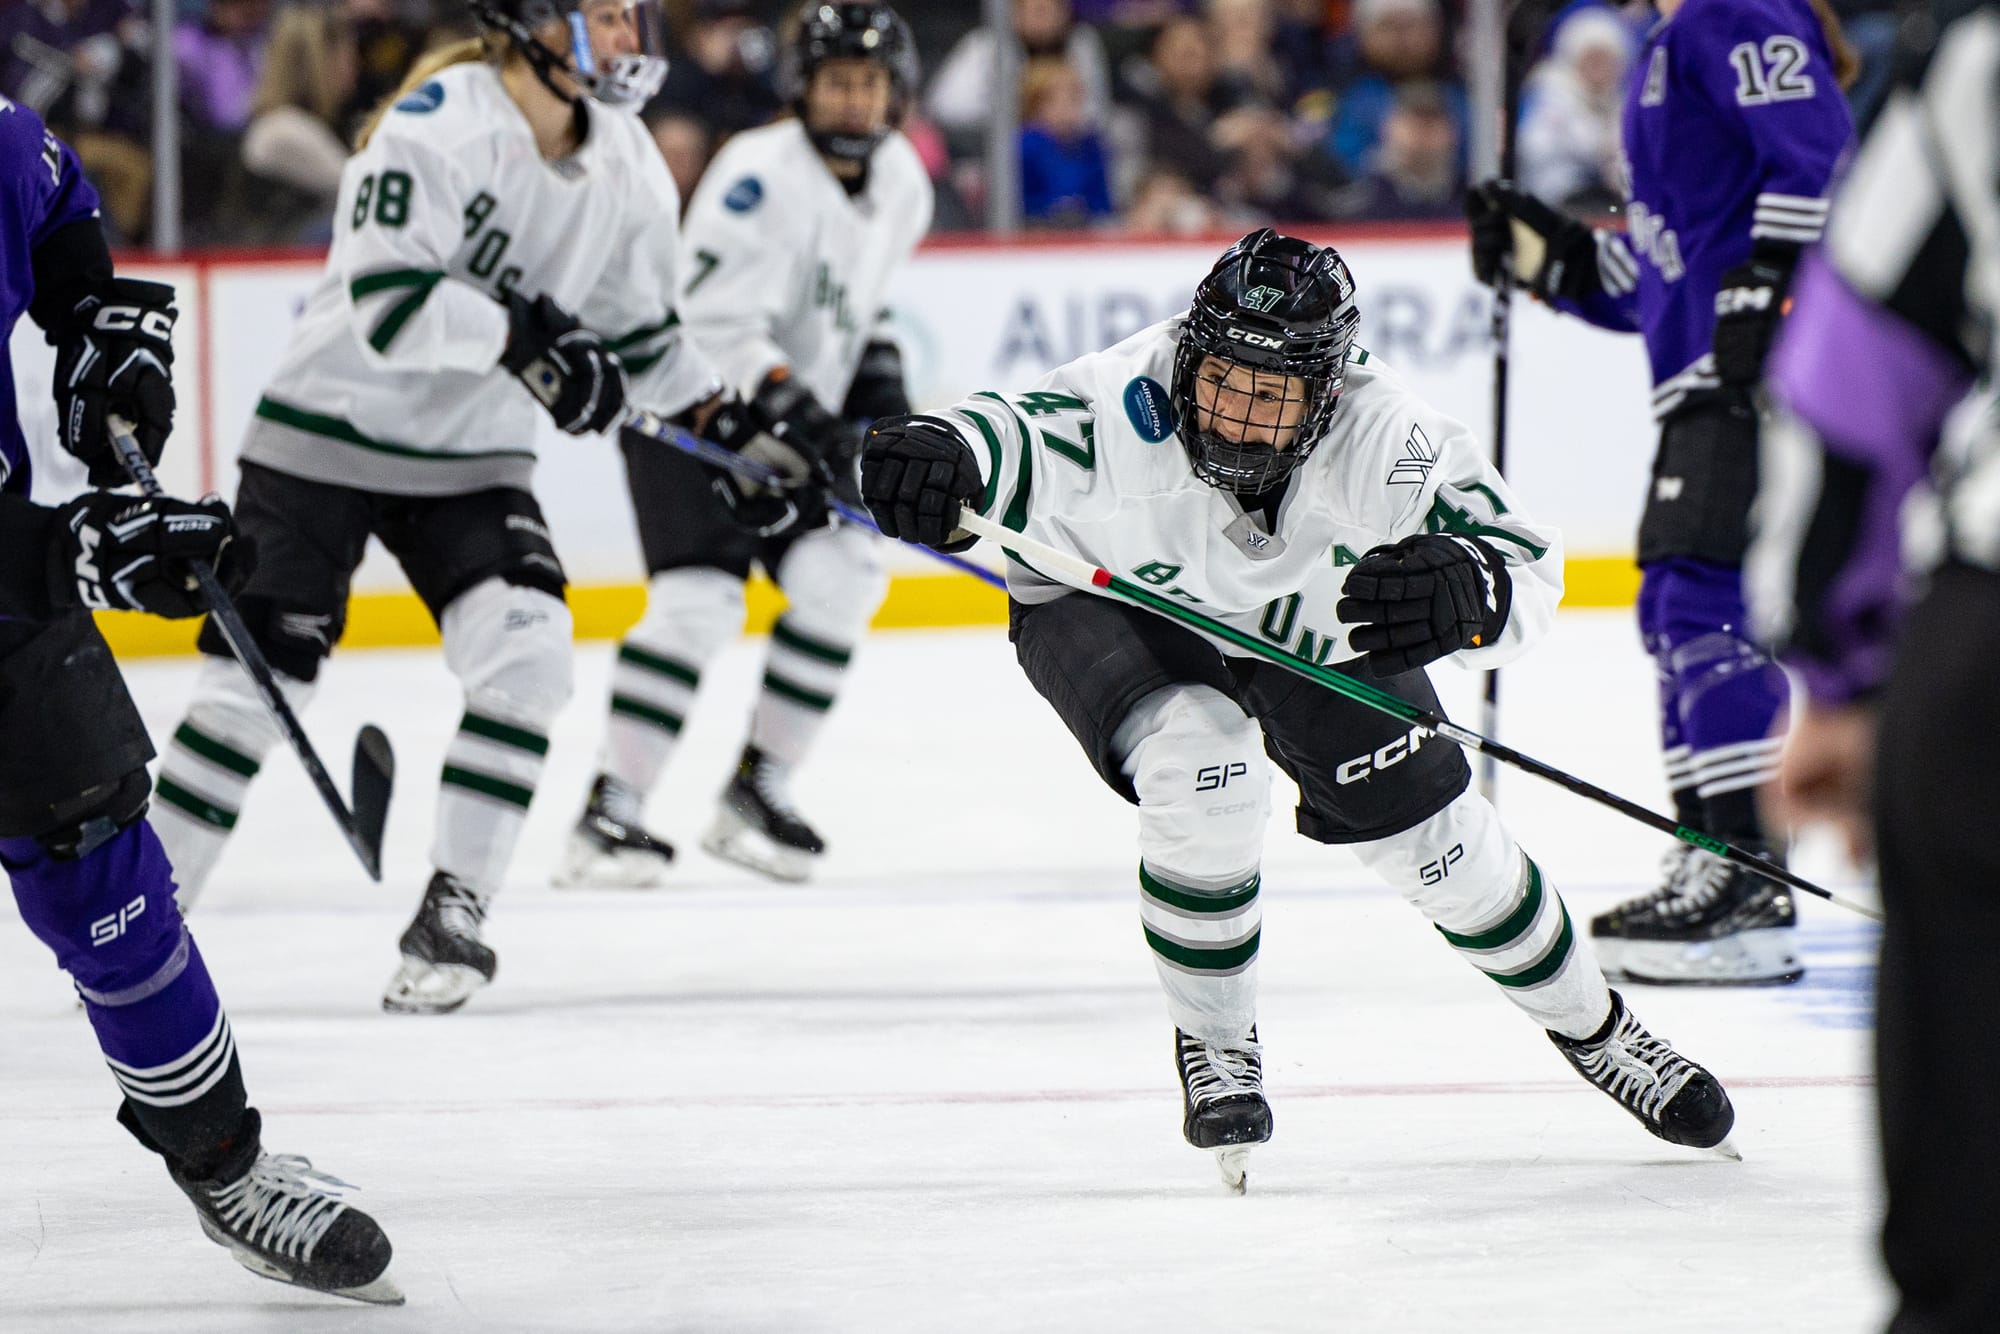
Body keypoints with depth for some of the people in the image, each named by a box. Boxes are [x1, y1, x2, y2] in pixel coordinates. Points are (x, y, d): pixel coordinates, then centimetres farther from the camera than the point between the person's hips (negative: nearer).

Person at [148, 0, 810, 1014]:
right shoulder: (438, 124, -23)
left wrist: (733, 427, 3)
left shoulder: (629, 166, -2)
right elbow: (384, 305, -31)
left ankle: (453, 913, -7)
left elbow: (642, 333, 11)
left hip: (472, 455, 5)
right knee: (257, 678, -3)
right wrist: (520, 333, -33)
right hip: (328, 435, -5)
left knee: (526, 645, -17)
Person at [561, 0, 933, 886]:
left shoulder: (900, 182, 3)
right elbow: (714, 319, -28)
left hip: (799, 419, 8)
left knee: (841, 577, -8)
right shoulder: (761, 174, -23)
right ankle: (611, 811, -16)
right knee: (699, 600, -20)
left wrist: (877, 379, 7)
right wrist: (793, 411, -34)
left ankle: (757, 789, 3)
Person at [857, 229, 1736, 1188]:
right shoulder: (1130, 412, -39)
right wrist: (937, 458, -72)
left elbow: (1526, 565, -33)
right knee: (1202, 771, -30)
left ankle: (1591, 1027, 30)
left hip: (1314, 631, 2)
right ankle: (1215, 1047, -5)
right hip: (1110, 607, -2)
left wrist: (1462, 589, -57)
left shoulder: (1382, 441, -34)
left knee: (1424, 824, 2)